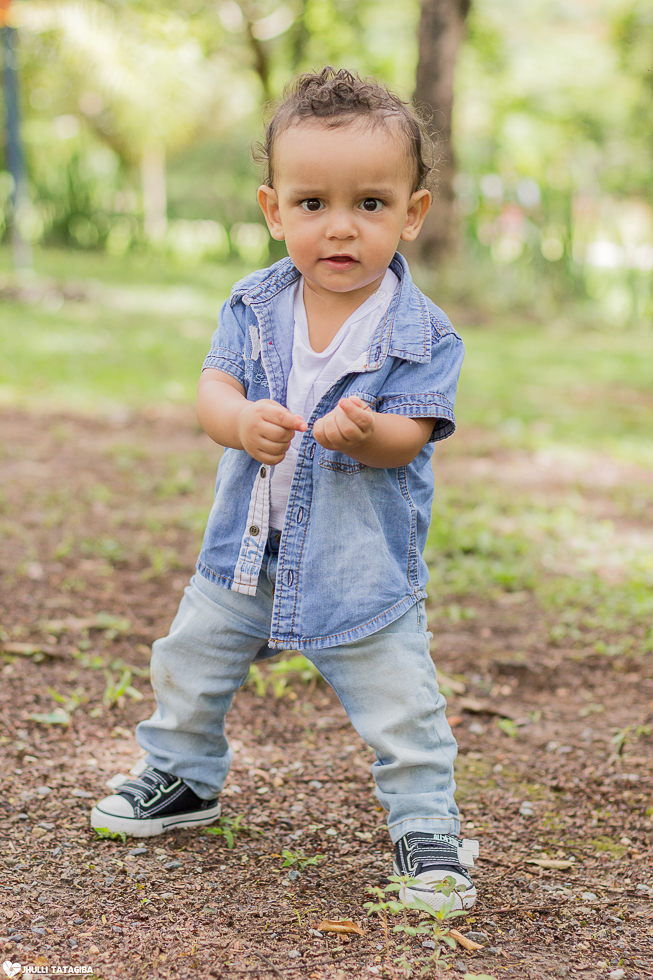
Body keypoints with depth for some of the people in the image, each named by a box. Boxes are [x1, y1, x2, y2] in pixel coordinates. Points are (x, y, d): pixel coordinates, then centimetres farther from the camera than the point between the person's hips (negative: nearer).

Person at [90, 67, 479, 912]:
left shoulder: (423, 332, -15)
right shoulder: (255, 306, -6)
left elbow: (409, 435, -20)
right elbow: (213, 389, -14)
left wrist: (365, 433, -43)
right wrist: (243, 421, -38)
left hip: (366, 562, -4)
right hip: (249, 545, 4)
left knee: (401, 708, -2)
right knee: (189, 661, 19)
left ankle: (425, 826, 18)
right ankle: (184, 778, 42)